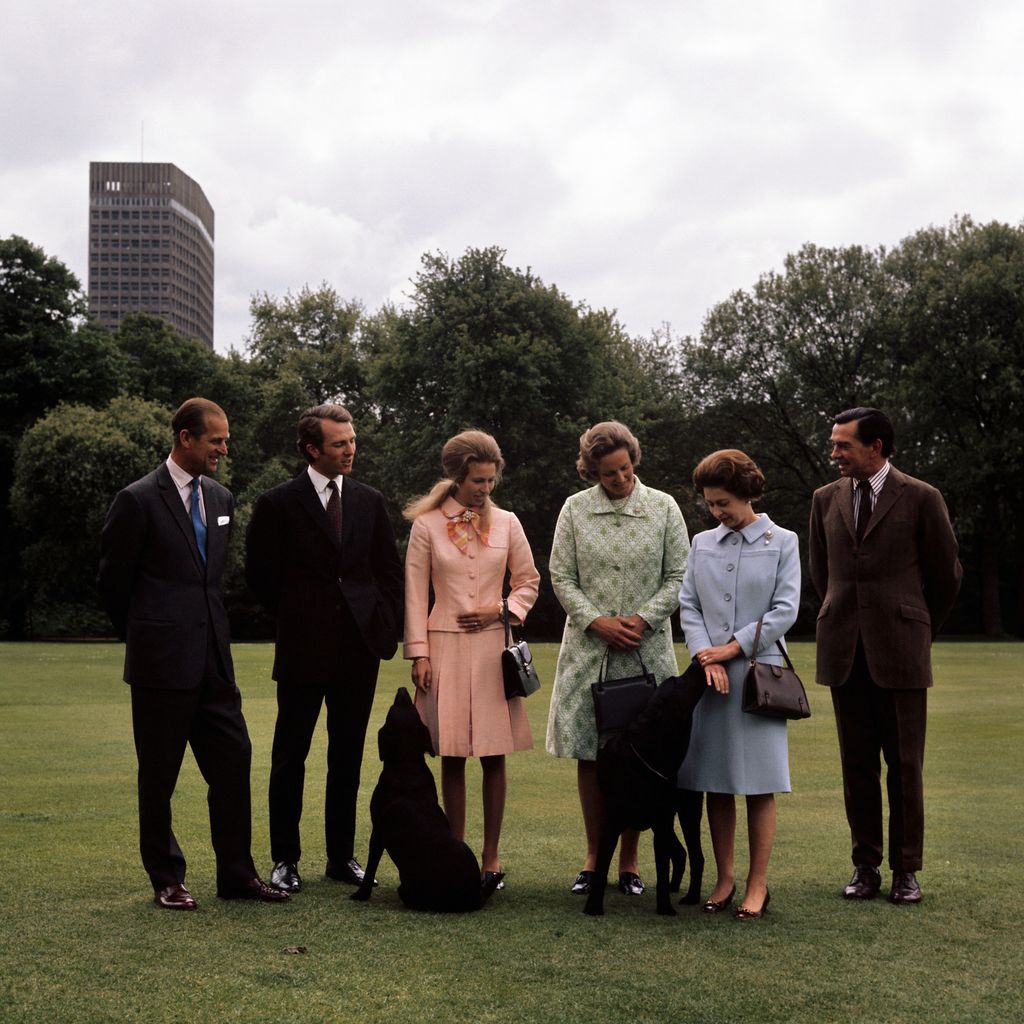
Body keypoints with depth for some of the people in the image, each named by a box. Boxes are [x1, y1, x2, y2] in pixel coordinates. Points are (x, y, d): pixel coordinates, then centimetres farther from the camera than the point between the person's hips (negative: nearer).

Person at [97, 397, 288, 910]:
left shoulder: (220, 498, 11)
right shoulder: (139, 500, -8)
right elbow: (112, 580, 0)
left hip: (213, 659, 6)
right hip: (162, 660, -6)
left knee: (233, 761, 4)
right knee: (158, 774, 5)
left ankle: (236, 873, 14)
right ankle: (166, 880, 16)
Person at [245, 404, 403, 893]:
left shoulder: (369, 502, 9)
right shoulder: (278, 503, -3)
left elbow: (390, 569, 14)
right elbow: (260, 573, 3)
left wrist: (383, 626, 5)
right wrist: (294, 618, 2)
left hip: (359, 648, 3)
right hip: (303, 649, -3)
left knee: (348, 757, 10)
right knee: (290, 757, 3)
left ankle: (342, 856, 19)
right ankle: (285, 859, 12)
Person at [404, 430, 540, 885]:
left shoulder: (506, 523, 6)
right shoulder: (427, 525, 1)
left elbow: (528, 580, 14)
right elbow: (415, 593, 1)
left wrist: (502, 610, -4)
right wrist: (418, 653, -3)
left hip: (492, 647, 1)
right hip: (446, 648, -1)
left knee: (494, 756, 1)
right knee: (452, 757, 2)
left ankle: (491, 857, 9)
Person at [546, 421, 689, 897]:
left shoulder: (663, 507, 4)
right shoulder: (575, 509, 4)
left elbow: (679, 576, 3)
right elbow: (561, 576, 3)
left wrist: (642, 619, -9)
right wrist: (596, 621, -9)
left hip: (646, 649, -1)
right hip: (588, 648, 1)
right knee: (589, 755, 3)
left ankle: (628, 861, 11)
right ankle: (594, 857, 15)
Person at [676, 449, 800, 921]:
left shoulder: (782, 542, 3)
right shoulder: (702, 544, 12)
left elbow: (785, 610, -3)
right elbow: (688, 606, 8)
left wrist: (732, 648, -9)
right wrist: (706, 656, -8)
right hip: (710, 674, 3)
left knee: (759, 784, -1)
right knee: (716, 783, 5)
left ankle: (757, 884, 7)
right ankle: (724, 878, 15)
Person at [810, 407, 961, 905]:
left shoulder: (921, 498, -3)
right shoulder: (826, 499, 9)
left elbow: (946, 575, 6)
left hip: (900, 650, -3)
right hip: (845, 652, 3)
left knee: (905, 763, 1)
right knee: (856, 763, 6)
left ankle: (906, 869, 10)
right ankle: (865, 866, 13)